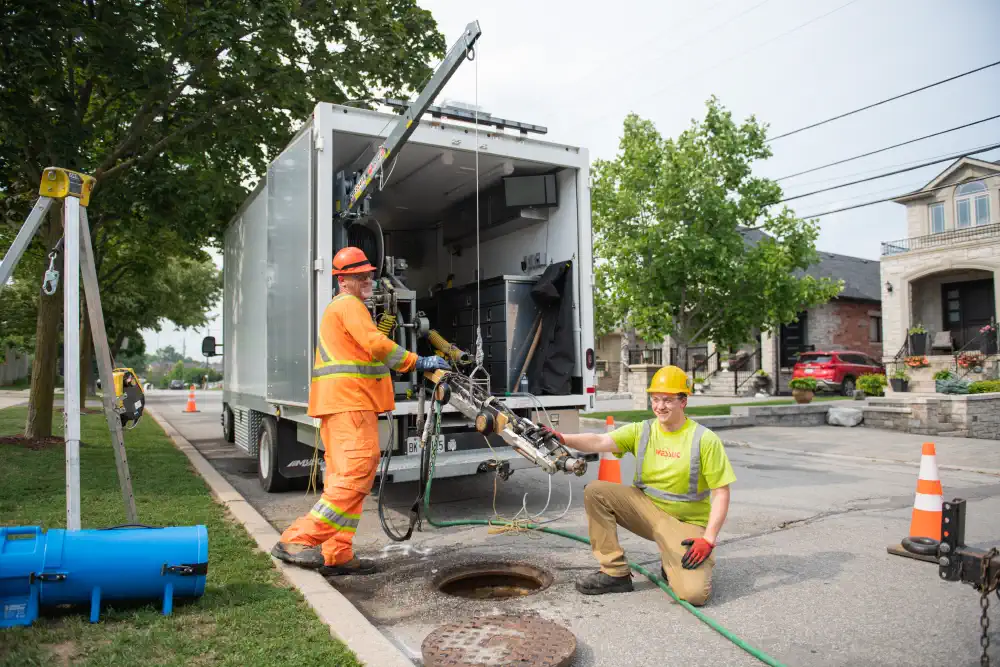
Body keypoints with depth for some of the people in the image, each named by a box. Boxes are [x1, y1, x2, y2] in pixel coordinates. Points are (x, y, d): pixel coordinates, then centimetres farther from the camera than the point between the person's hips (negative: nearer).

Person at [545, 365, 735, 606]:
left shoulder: (705, 440, -9)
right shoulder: (641, 431, -2)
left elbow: (721, 493, -9)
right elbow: (600, 441, -18)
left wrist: (709, 539, -18)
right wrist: (561, 438, -36)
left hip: (686, 523, -3)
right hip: (646, 508, 4)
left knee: (694, 593, -25)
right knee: (595, 492, -18)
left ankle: (674, 563, 14)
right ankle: (616, 573, -7)